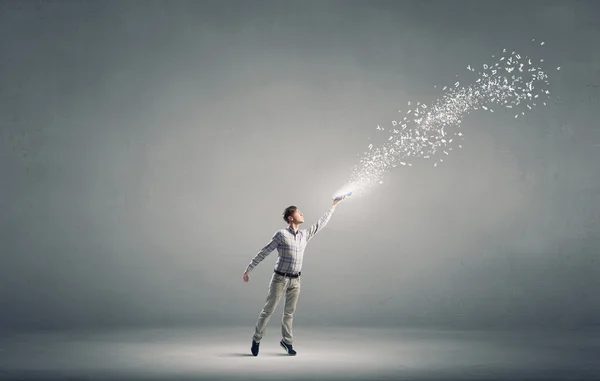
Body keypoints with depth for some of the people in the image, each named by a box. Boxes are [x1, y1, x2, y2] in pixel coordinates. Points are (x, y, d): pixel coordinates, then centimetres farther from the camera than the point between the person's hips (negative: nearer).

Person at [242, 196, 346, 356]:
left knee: (289, 313, 9)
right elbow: (263, 253, -7)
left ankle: (287, 341, 21)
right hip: (280, 278, -5)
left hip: (295, 280, 5)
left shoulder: (305, 234, 6)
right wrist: (248, 269, -6)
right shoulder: (281, 234, -11)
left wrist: (334, 205, 20)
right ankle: (256, 339, 13)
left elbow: (321, 223, 17)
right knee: (268, 310, 0)